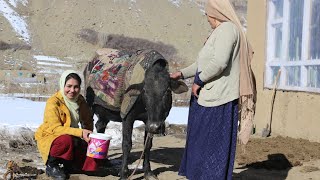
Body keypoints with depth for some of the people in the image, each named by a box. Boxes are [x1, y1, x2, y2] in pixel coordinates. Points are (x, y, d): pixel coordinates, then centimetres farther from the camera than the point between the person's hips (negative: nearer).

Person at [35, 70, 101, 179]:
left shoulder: (79, 99, 0)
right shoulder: (53, 102, -20)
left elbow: (88, 120, 13)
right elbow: (55, 128, -27)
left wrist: (88, 136, -5)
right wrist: (80, 132, -37)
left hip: (72, 139, 6)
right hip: (49, 138, -6)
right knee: (67, 140, -39)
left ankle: (69, 165, 11)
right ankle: (51, 165, -12)